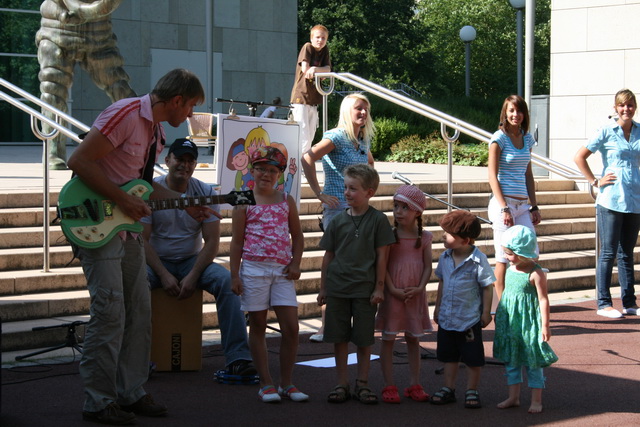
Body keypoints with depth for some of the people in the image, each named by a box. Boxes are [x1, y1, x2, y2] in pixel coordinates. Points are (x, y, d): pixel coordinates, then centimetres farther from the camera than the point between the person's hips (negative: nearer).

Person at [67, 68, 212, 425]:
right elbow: (79, 161, -21)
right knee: (110, 312, -11)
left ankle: (131, 392, 18)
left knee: (140, 311, 9)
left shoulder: (157, 131, 13)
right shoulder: (126, 115, -17)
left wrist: (186, 204, 16)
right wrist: (123, 200, -20)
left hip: (128, 228, 10)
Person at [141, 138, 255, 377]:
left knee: (227, 281, -27)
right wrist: (164, 275, -19)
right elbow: (142, 239, -9)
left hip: (192, 261, 2)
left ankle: (237, 358, -29)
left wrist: (192, 276, -17)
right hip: (156, 261, -2)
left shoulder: (206, 193, -1)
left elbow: (212, 241, -5)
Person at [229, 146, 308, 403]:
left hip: (282, 271, 2)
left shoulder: (286, 201, 10)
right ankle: (266, 384, 12)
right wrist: (234, 275, -5)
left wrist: (295, 264, 1)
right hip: (253, 269, -2)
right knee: (258, 327, 5)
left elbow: (297, 236, 15)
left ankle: (286, 384, 9)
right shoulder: (244, 203, 2)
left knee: (291, 328, -3)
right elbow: (237, 241, 1)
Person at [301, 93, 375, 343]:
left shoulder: (363, 141, 13)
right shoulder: (337, 137, -10)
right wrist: (319, 193, -20)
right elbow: (308, 159, -24)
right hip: (338, 207, -7)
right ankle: (326, 326, -2)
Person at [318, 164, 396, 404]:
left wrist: (379, 287, -5)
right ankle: (342, 383, 16)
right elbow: (328, 255, 10)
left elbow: (382, 256, -3)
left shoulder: (378, 220, -4)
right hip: (337, 288, 3)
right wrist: (323, 288, 9)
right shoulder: (338, 221, 4)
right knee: (339, 338, 7)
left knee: (364, 339, 5)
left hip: (365, 290, -3)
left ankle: (362, 384, 17)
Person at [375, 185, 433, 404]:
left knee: (413, 339, 11)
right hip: (393, 294, -2)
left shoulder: (424, 237, 2)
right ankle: (389, 386, 7)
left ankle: (414, 385, 19)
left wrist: (420, 288, -12)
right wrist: (393, 289, -15)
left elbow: (428, 266, 3)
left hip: (415, 295, 2)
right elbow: (383, 265, -6)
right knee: (388, 338, 0)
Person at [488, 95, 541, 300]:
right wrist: (504, 208, -15)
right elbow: (492, 176, -8)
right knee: (503, 258, -3)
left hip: (522, 205, 6)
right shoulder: (499, 138, -5)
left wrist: (534, 206, 12)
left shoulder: (527, 138, 13)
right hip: (503, 202, -6)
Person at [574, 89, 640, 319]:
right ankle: (604, 304, 4)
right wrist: (595, 182, -5)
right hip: (611, 201, -4)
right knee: (608, 253, -1)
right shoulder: (606, 132, -4)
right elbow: (579, 157, -3)